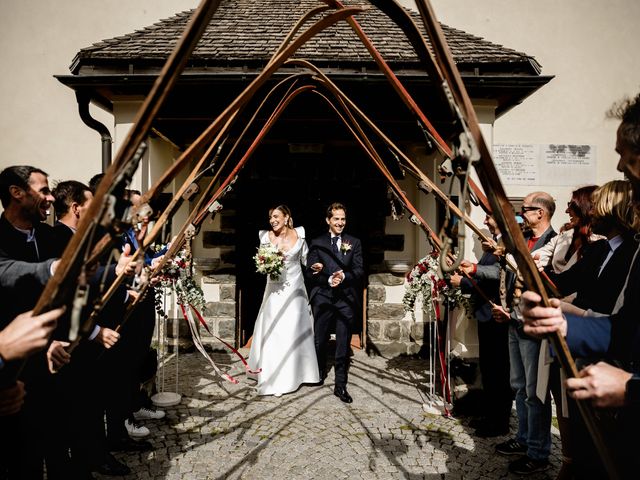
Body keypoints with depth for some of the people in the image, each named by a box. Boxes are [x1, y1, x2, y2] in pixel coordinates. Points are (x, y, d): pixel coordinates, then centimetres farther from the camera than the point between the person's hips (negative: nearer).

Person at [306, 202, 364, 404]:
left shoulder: (354, 243, 9)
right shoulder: (317, 243, 6)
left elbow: (359, 270, 2)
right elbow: (310, 273, 0)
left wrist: (344, 276, -16)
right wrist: (328, 280, -16)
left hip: (346, 300, 0)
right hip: (323, 299, 0)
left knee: (343, 344, 3)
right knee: (320, 341, 11)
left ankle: (340, 386, 14)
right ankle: (320, 373, 37)